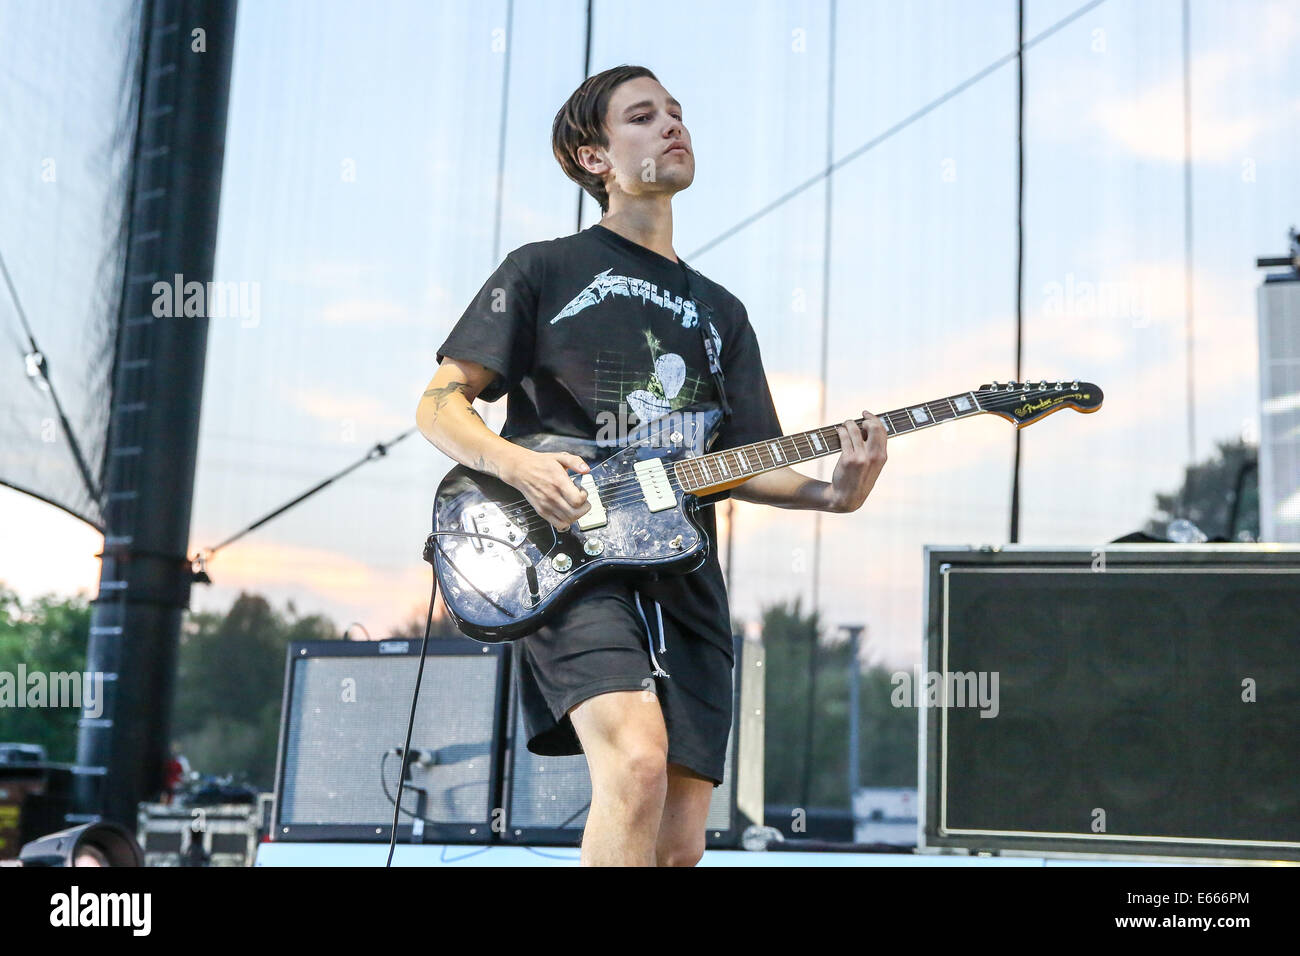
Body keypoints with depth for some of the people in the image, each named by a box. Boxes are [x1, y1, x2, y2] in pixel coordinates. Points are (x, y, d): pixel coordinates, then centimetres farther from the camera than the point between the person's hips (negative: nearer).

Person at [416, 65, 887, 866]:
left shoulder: (719, 312, 23)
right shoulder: (545, 271, 8)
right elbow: (439, 405, 4)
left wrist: (831, 492, -3)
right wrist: (517, 465, -16)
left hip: (683, 578, 5)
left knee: (680, 843, 0)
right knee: (637, 765, -30)